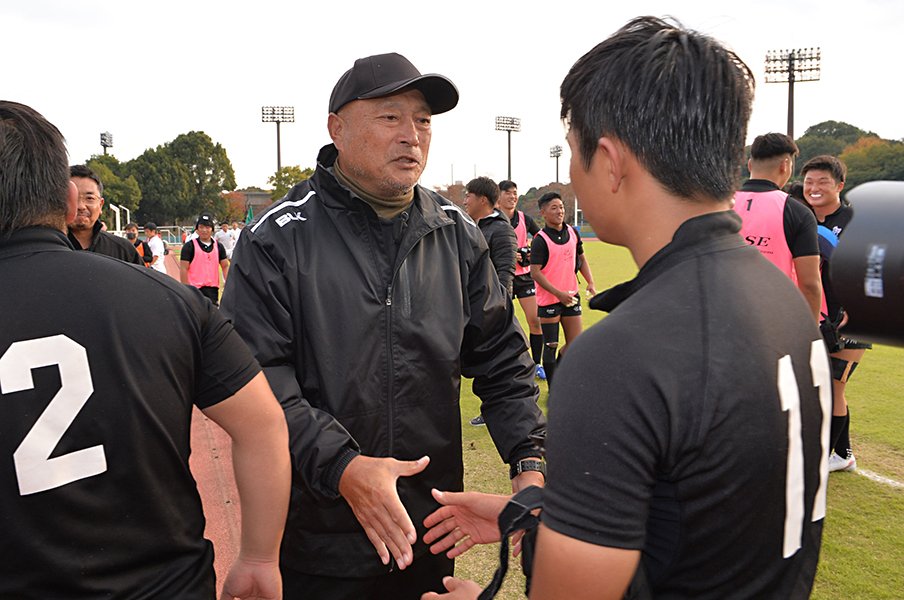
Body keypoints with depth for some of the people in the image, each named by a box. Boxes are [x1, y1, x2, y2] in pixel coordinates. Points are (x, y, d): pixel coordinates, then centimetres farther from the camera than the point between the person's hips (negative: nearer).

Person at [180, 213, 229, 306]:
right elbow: (183, 269, -6)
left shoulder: (218, 246, 10)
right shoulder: (189, 246, -4)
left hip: (213, 289, 5)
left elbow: (225, 266, 13)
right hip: (195, 289, -5)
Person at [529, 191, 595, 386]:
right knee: (551, 346, 3)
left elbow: (581, 259, 18)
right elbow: (535, 272, -16)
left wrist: (590, 283, 5)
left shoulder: (573, 232, 5)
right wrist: (559, 293, -20)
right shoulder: (540, 240, -13)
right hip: (548, 300, -6)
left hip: (571, 296, 6)